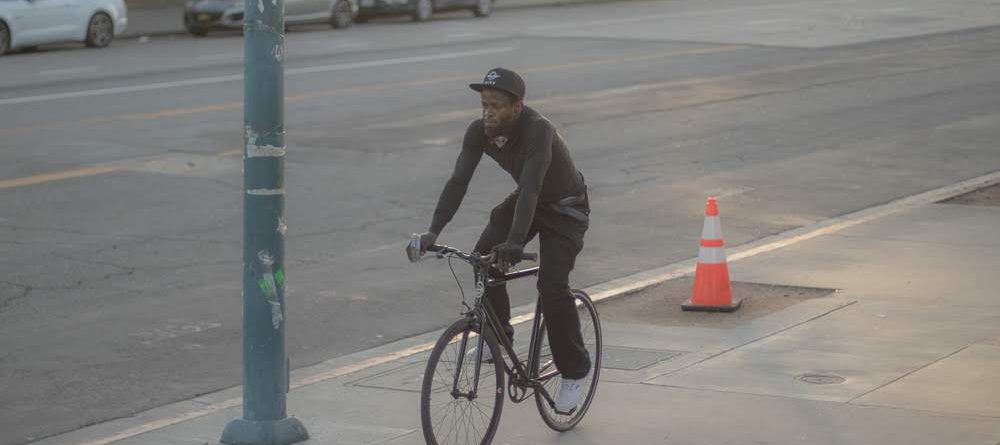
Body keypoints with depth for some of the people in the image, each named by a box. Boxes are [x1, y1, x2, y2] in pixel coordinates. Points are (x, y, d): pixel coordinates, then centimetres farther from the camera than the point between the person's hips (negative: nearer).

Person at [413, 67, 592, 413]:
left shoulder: (538, 129, -36)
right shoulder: (479, 132, -18)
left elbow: (531, 187, -45)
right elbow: (459, 181, -22)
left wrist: (515, 242, -54)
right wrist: (433, 231, -34)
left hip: (564, 207, -6)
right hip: (525, 200, 6)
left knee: (552, 285, -18)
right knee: (483, 258, -16)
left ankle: (575, 371, -1)